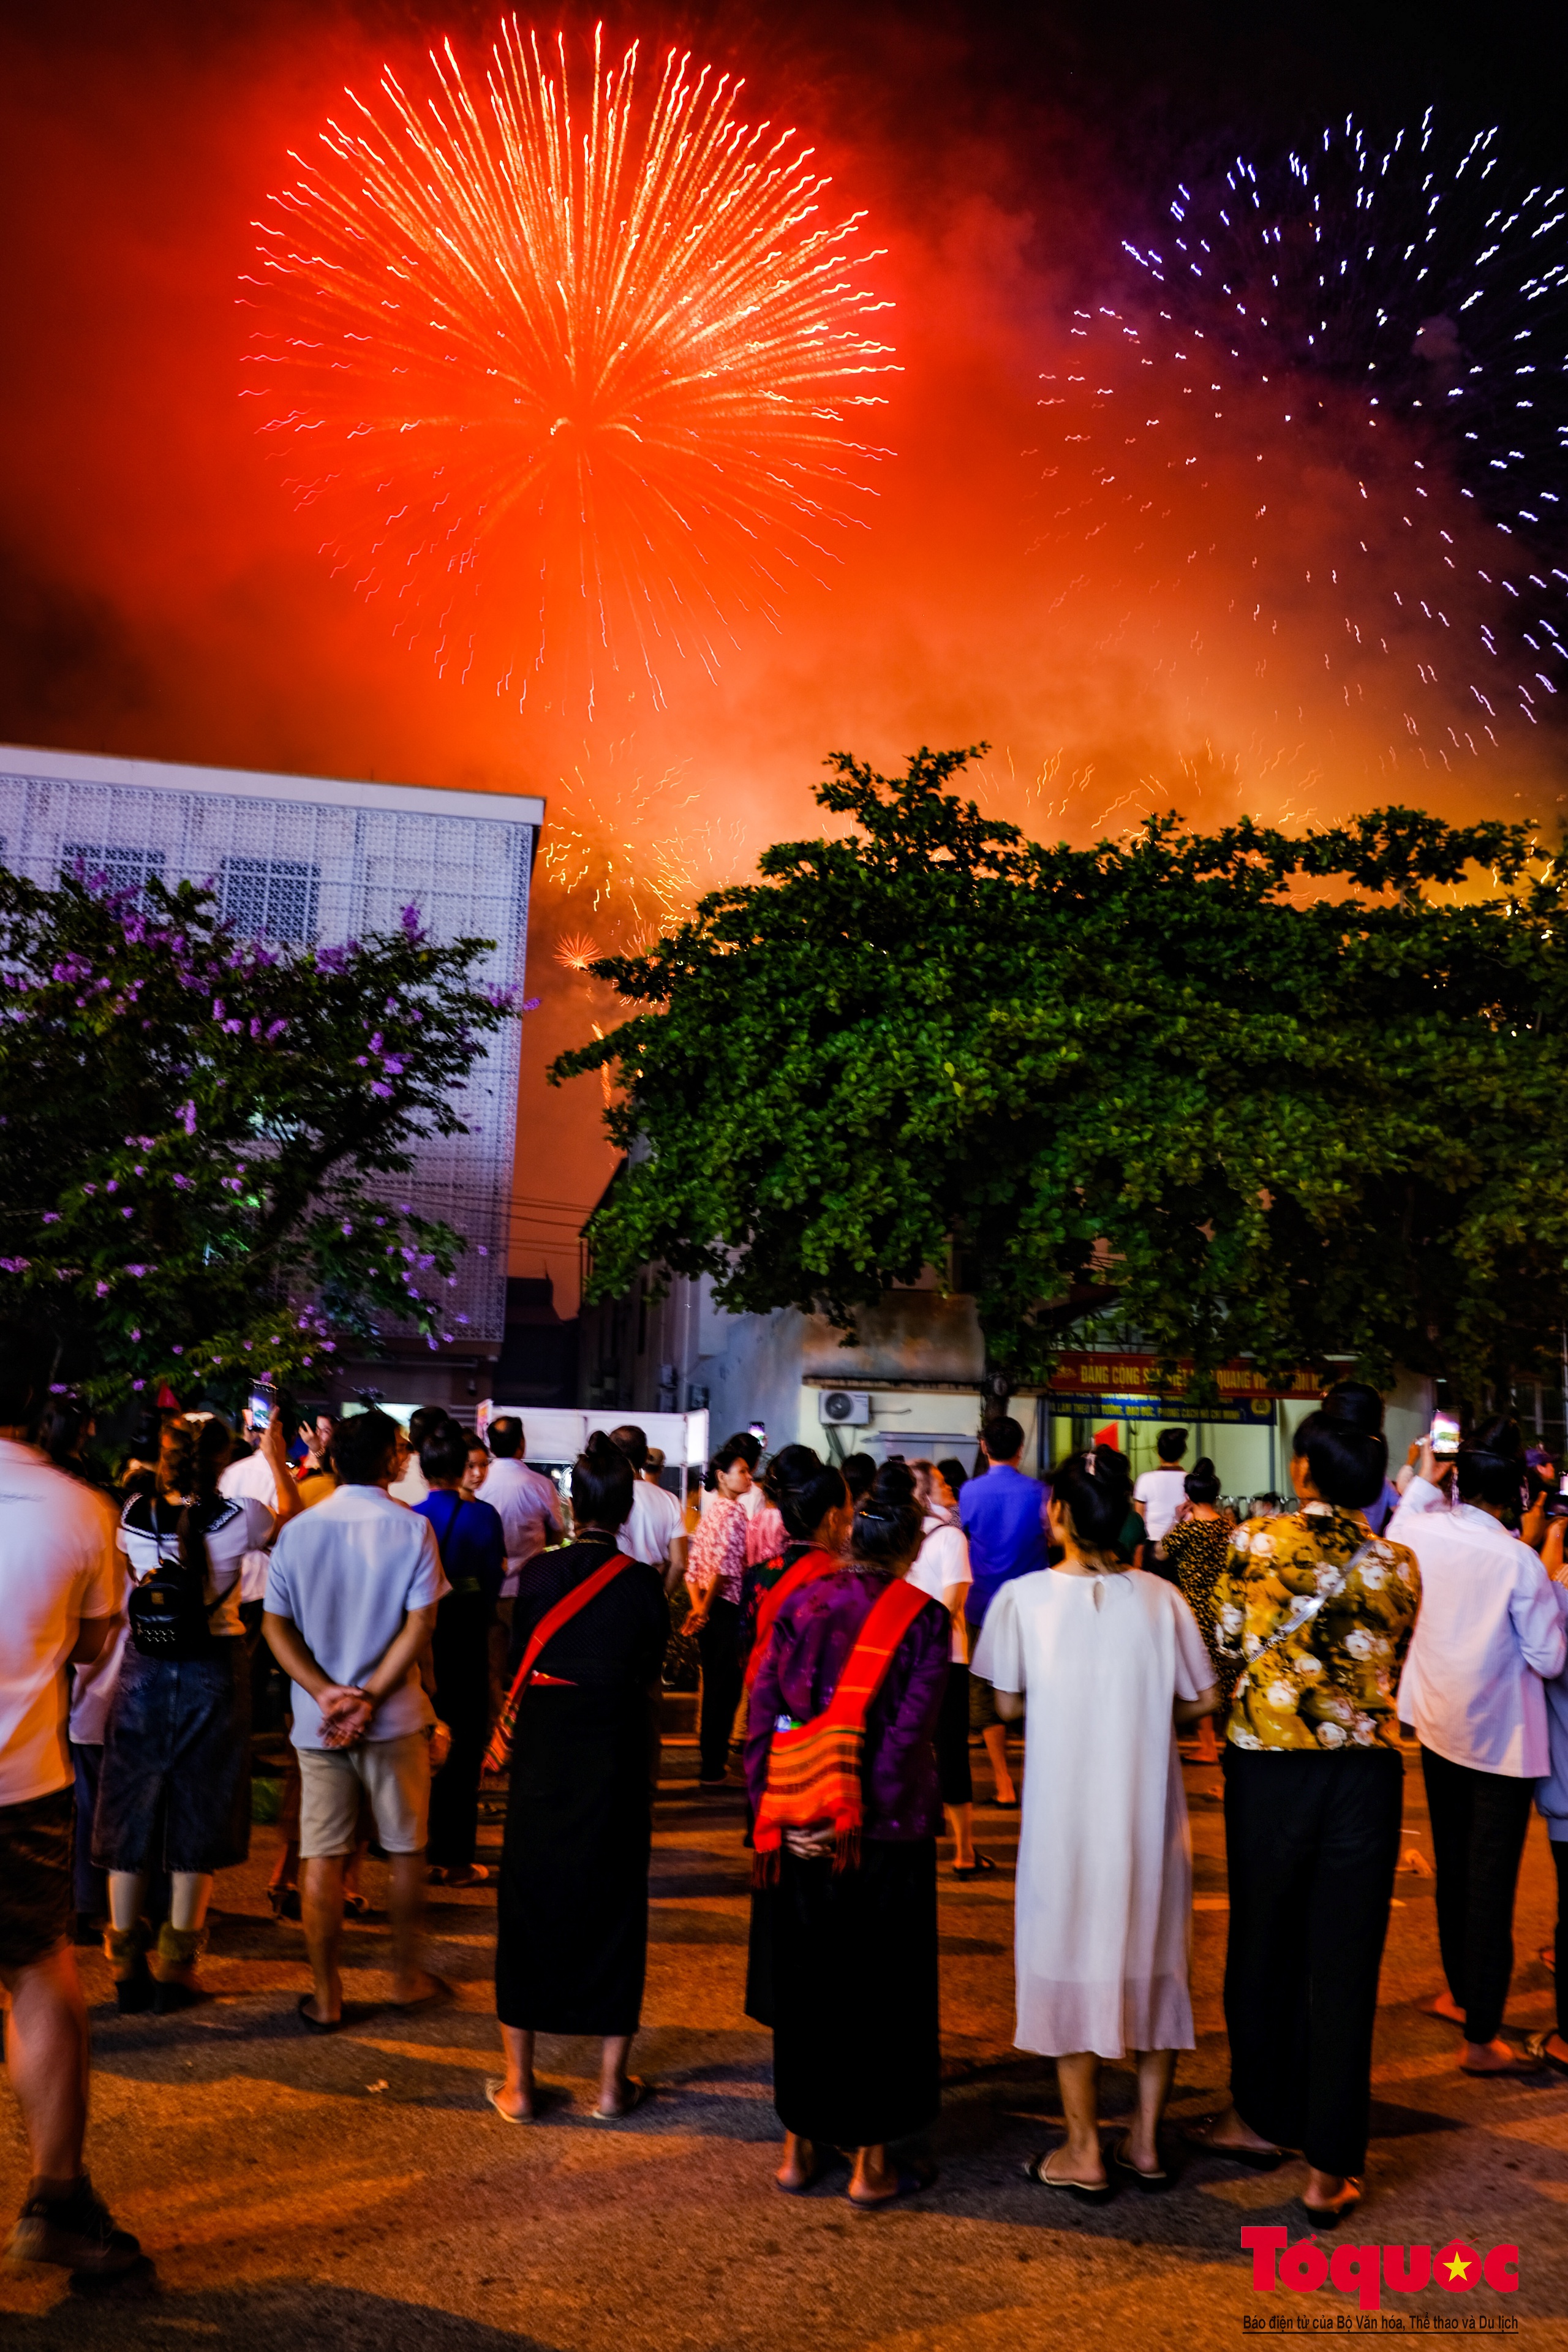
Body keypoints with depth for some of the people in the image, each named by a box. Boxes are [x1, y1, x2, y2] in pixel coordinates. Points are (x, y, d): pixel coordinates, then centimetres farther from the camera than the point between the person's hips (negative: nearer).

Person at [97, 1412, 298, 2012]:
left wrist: (158, 1477, 25)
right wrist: (277, 1460, 20)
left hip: (143, 1671, 2)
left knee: (131, 1814, 13)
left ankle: (126, 1969, 19)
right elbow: (292, 1520, 9)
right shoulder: (239, 1517, -13)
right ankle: (175, 1969, 13)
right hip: (213, 1675, -2)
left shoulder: (136, 1514, -7)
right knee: (198, 1821, 8)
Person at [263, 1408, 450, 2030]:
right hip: (395, 1719, -2)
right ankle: (406, 1977, 24)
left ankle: (326, 1996, 14)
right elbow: (420, 1625, -13)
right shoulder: (412, 1529, -7)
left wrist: (327, 1692, -9)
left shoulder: (298, 1530, 0)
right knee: (405, 1849, 14)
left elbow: (276, 1624, -3)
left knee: (321, 1857, 8)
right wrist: (369, 1698, -12)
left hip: (318, 1720, 2)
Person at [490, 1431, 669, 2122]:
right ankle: (612, 2083, 17)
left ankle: (518, 2083, 17)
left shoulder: (538, 1573, -7)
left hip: (541, 1760, 1)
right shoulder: (644, 1584, -9)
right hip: (616, 1765, -1)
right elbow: (648, 1685, -1)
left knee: (529, 1905, 11)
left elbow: (519, 1667, 3)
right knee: (614, 1906, 11)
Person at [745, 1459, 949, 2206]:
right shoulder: (924, 1619, -8)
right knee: (880, 1989, 10)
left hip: (800, 1830, 3)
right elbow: (909, 1731, -15)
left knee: (805, 1983, 17)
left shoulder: (801, 1602, 0)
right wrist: (855, 1819, -13)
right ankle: (871, 2164, 18)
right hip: (886, 1833, -3)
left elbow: (761, 1714, -3)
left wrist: (770, 1811, -2)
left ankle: (799, 2149, 27)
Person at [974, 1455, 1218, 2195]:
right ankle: (1147, 2141, 24)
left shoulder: (1024, 1597, -11)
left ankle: (1085, 2153, 17)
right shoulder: (1160, 1597, -6)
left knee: (1073, 1964, 10)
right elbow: (1204, 1701, 0)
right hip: (1149, 1808, 2)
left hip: (1064, 1809, -2)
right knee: (1152, 1960, 16)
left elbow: (1007, 1704, -4)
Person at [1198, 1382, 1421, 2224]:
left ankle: (1260, 2118, 33)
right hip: (1366, 1771, 1)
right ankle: (1330, 2170, 13)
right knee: (1346, 1964, 7)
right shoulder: (1399, 1565, -2)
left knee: (1265, 1947, 17)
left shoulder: (1257, 1542, -9)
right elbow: (1391, 1672, 8)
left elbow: (1227, 1648, -1)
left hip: (1267, 1767, -1)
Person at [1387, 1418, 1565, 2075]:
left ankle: (1461, 1995, 39)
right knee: (1492, 1880, 1)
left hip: (1438, 1722, 6)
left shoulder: (1418, 1532, -9)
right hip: (1501, 1735, -5)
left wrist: (1423, 1481, 19)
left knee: (1452, 1867, 21)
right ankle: (1480, 2038, 7)